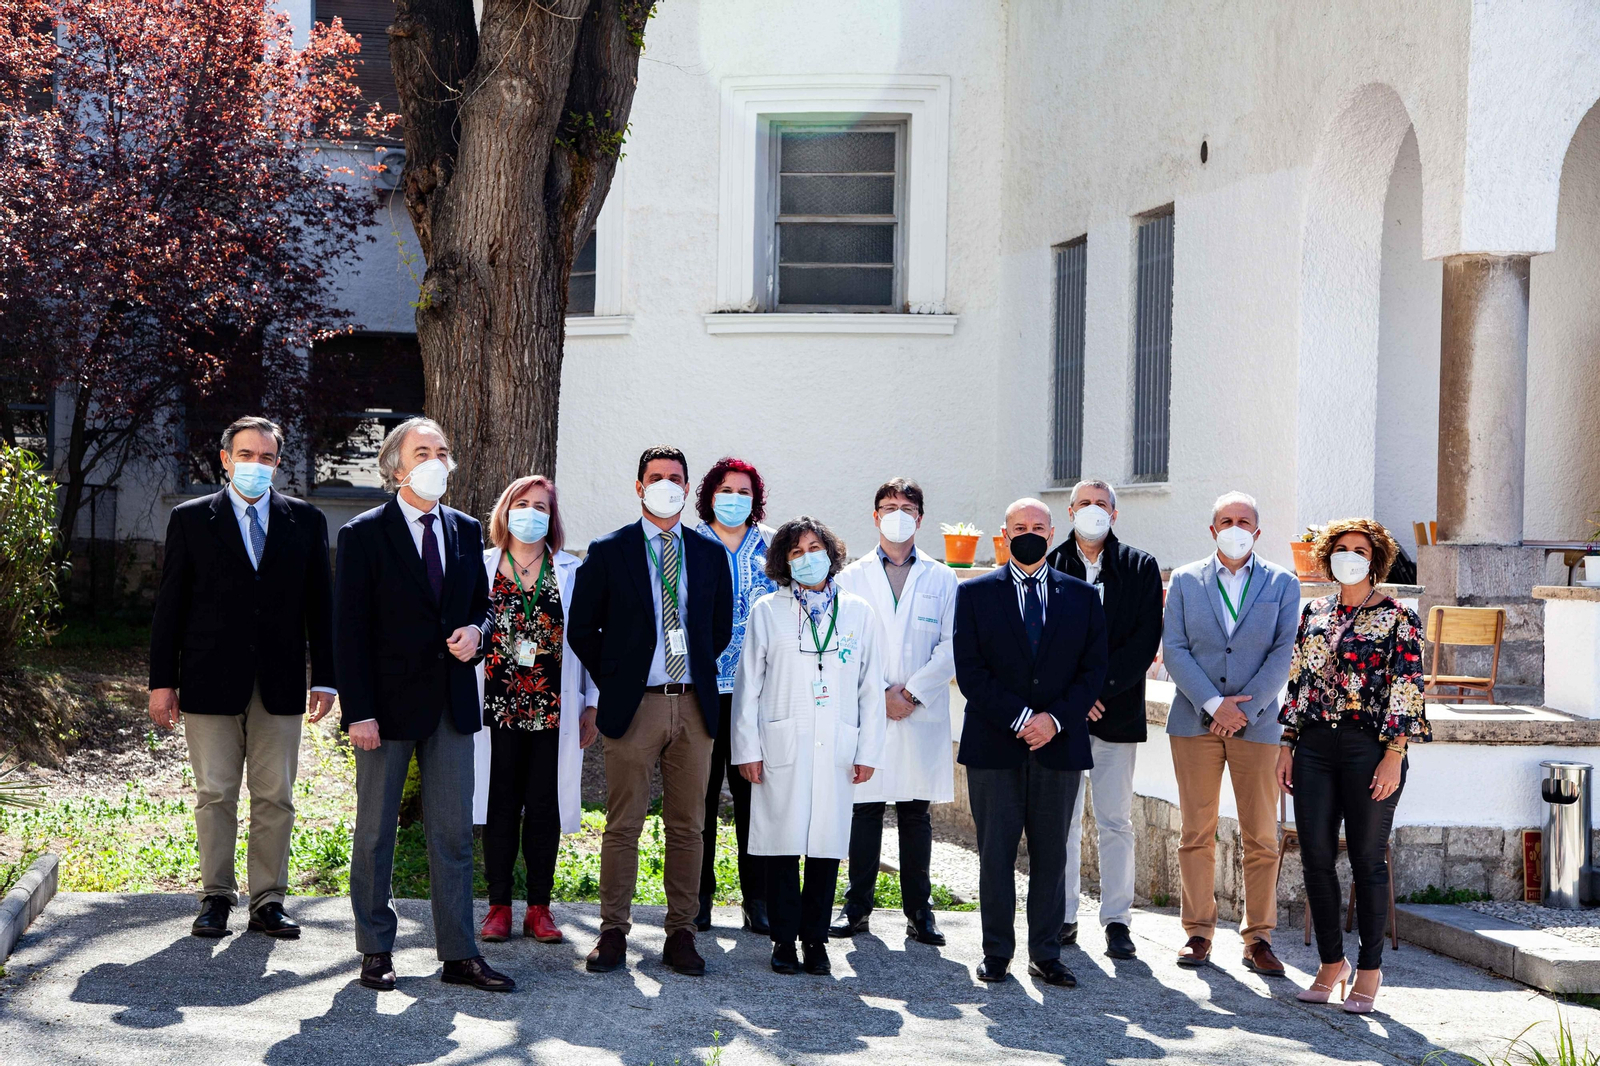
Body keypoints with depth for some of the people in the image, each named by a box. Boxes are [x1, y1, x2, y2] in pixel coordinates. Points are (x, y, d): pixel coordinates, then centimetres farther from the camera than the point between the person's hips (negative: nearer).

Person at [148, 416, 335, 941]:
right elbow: (170, 603, 4)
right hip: (211, 682, -1)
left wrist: (323, 678, 3)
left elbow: (319, 603, 9)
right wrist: (162, 681, -1)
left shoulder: (305, 520, 9)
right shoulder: (190, 519, 5)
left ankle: (268, 901, 10)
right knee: (215, 795, 2)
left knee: (275, 798, 3)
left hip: (280, 684, 1)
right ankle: (216, 898, 11)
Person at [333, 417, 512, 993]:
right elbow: (349, 629, -8)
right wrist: (358, 711, -14)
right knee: (375, 832, 6)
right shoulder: (364, 535, -5)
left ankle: (459, 954, 11)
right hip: (389, 703, -4)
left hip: (452, 702, 4)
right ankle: (375, 951, 16)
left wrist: (475, 631, -4)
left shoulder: (467, 530, 10)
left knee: (454, 832, 6)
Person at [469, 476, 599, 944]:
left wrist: (592, 704, 4)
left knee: (545, 809, 2)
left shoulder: (571, 572, 8)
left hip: (553, 709, 0)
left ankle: (539, 909, 10)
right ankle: (499, 906, 10)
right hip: (496, 707, 0)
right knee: (499, 807, 2)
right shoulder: (480, 567, 7)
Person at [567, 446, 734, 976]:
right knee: (623, 826, 0)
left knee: (687, 827, 5)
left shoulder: (710, 554, 10)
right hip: (634, 707, -2)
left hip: (693, 706, 3)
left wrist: (698, 673, 11)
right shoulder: (608, 552, 2)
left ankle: (681, 933, 12)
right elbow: (581, 629, 5)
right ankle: (614, 933, 7)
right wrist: (614, 682, 2)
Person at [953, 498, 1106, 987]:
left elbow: (1093, 668, 5)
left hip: (1059, 744, 1)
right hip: (994, 746, -1)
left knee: (1051, 852, 4)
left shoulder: (1081, 596, 10)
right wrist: (1018, 719, -13)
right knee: (995, 851, 1)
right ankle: (996, 951, 10)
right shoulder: (975, 594, 5)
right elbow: (969, 669, -3)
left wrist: (1056, 718, -10)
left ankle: (1046, 954, 11)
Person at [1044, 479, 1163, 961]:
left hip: (1116, 710, 0)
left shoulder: (1141, 568, 6)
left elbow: (1145, 640, -2)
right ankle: (1063, 916, 11)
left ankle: (1117, 920, 8)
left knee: (1116, 821, 2)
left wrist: (1099, 687, -11)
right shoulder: (1048, 568, 7)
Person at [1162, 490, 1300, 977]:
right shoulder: (1185, 581, 8)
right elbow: (1174, 649, 0)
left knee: (1261, 837, 0)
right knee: (1196, 832, 3)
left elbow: (1284, 653, -2)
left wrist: (1245, 708, -12)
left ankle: (1258, 939, 7)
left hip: (1257, 722, 0)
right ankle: (1198, 933, 12)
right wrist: (1215, 703, -11)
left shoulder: (1282, 584, 6)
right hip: (1195, 721, 1)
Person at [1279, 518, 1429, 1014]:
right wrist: (1287, 745, 10)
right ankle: (1331, 963, 16)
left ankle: (1369, 971, 11)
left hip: (1369, 748, -5)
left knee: (1367, 859, 0)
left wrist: (1394, 755, -13)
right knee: (1315, 857, 3)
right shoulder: (1313, 613, 13)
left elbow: (1407, 690, -6)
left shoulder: (1397, 617, -2)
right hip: (1315, 746, 5)